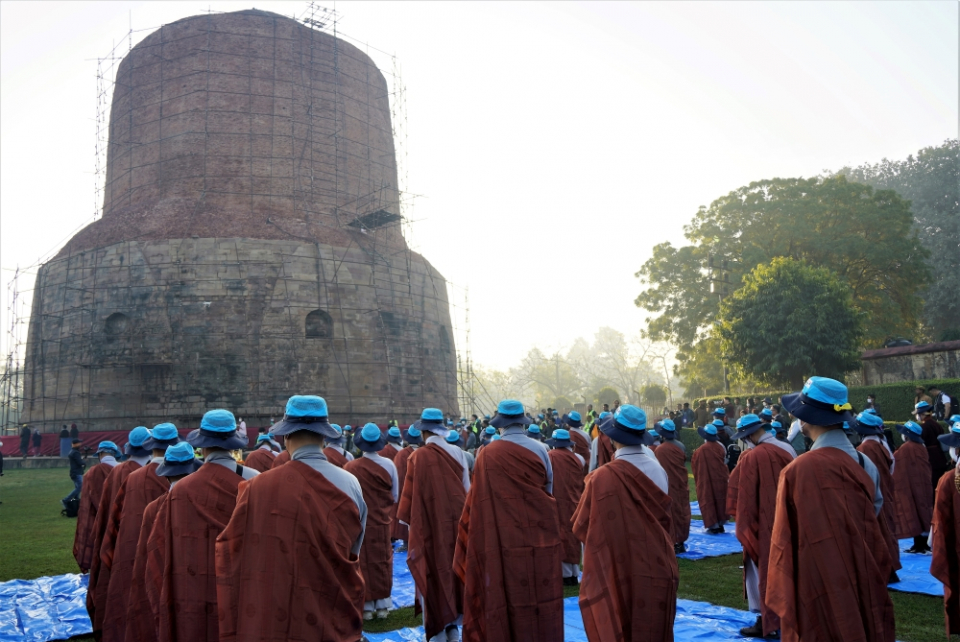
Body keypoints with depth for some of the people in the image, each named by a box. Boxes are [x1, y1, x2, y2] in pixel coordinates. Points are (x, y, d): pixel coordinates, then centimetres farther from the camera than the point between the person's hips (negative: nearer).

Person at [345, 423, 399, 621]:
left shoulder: (350, 467, -14)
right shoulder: (388, 464, -10)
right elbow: (394, 497, -1)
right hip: (382, 522, 1)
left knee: (363, 563, 10)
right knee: (382, 562, 13)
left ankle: (366, 606, 16)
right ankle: (382, 605, 19)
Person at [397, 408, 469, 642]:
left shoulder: (417, 457, -12)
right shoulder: (458, 453, -3)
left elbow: (410, 492, -9)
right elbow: (467, 489, 1)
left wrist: (408, 520, 0)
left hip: (429, 522, -3)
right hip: (455, 520, 3)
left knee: (433, 572, 7)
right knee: (453, 567, 15)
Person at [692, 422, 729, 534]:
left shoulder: (701, 450, -18)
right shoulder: (720, 448, -3)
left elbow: (694, 466, -5)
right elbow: (724, 463, 11)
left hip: (706, 481, -5)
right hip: (720, 480, 5)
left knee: (708, 501, 4)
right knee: (720, 501, 15)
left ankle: (714, 526, 3)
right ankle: (720, 525, 20)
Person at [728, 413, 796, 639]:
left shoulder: (751, 457, -19)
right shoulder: (784, 452, 2)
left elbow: (746, 497, -15)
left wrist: (744, 528, -7)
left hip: (763, 526, -7)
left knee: (765, 572, 4)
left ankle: (767, 623, 12)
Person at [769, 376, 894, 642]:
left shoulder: (801, 470, -22)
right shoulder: (866, 465, -1)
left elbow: (786, 543, -17)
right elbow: (873, 535, 9)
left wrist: (782, 598, -7)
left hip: (820, 597, -6)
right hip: (864, 593, 6)